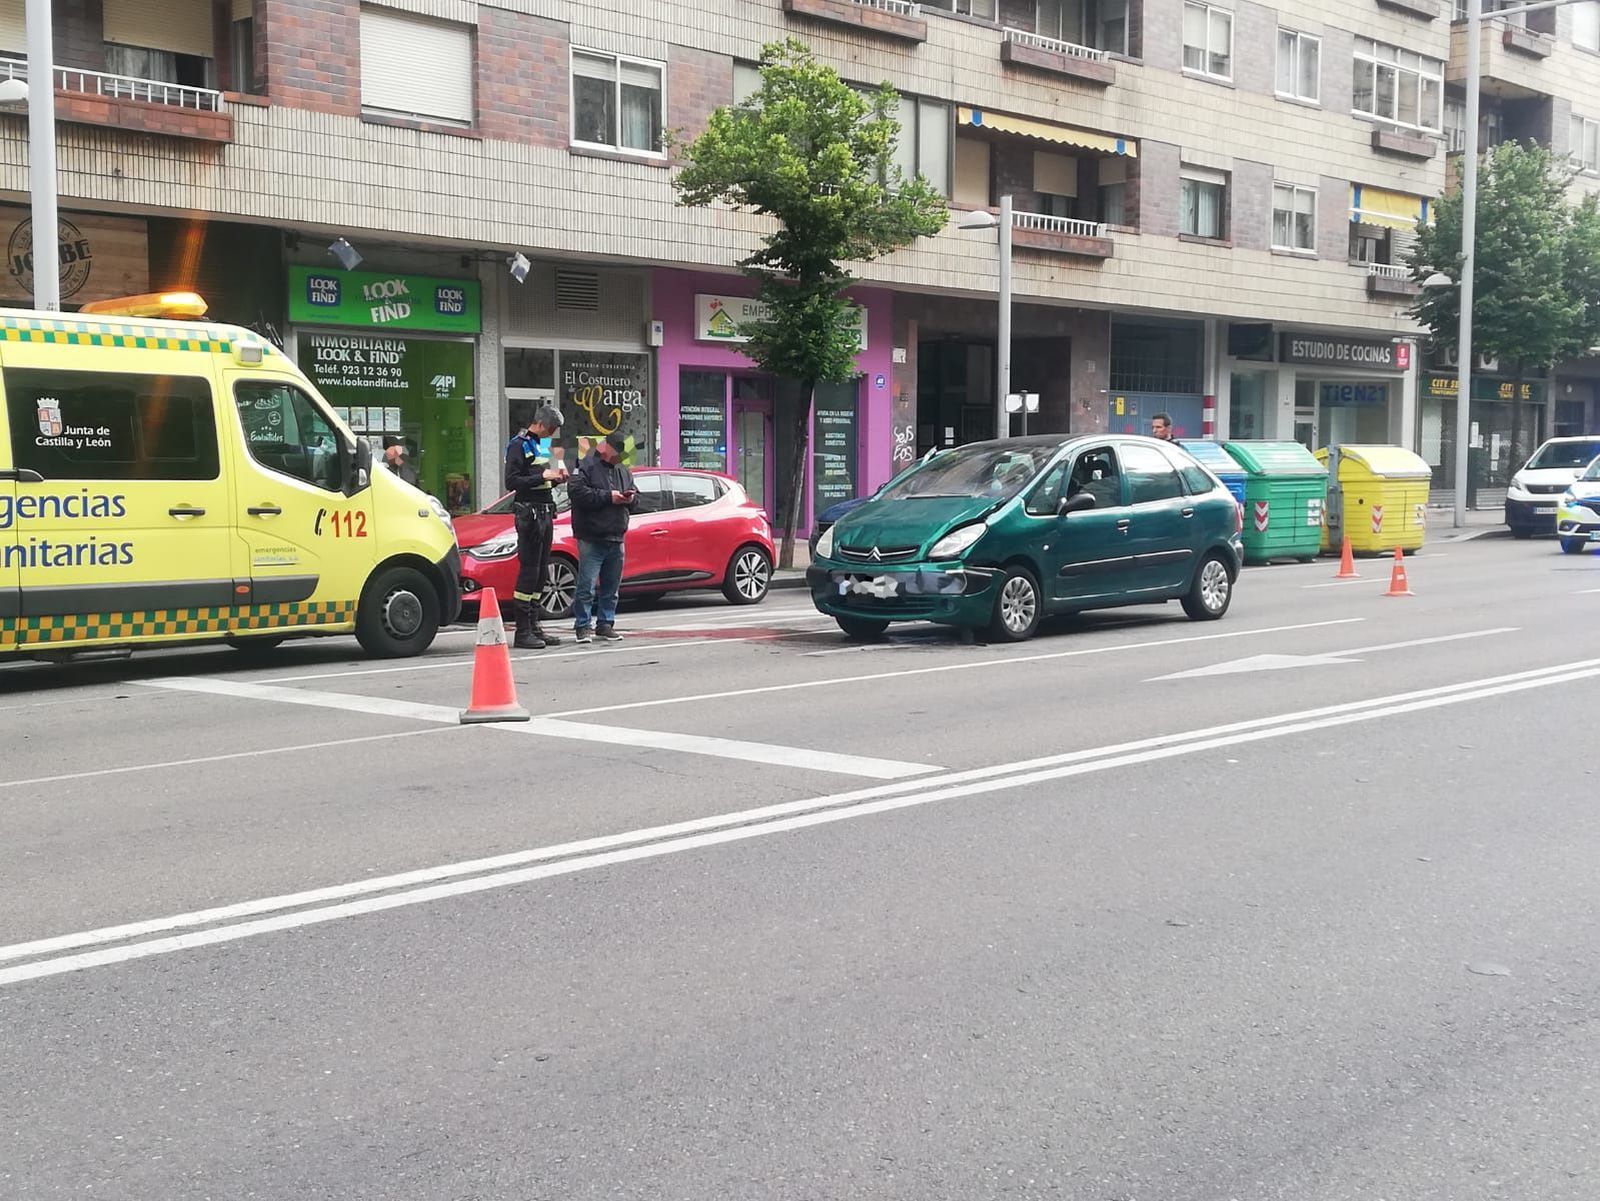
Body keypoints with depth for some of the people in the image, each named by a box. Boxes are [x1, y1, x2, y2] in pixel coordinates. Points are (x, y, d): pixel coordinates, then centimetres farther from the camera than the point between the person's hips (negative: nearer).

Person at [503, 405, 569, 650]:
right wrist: (542, 477, -19)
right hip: (528, 513, -9)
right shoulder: (518, 446, -8)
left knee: (540, 572, 11)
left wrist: (556, 478, 7)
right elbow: (511, 482, -17)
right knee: (528, 570, -9)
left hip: (545, 514, 9)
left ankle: (534, 625, 17)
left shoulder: (542, 445, 19)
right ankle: (522, 632, -8)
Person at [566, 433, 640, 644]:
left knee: (611, 587, 10)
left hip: (616, 539, 7)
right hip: (592, 538, -7)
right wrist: (608, 497, -18)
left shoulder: (624, 472, 18)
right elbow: (576, 491, -19)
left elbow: (636, 502, 23)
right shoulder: (587, 467, -4)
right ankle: (582, 626, -1)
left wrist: (631, 499, -3)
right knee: (587, 586, -8)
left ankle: (605, 625, 19)